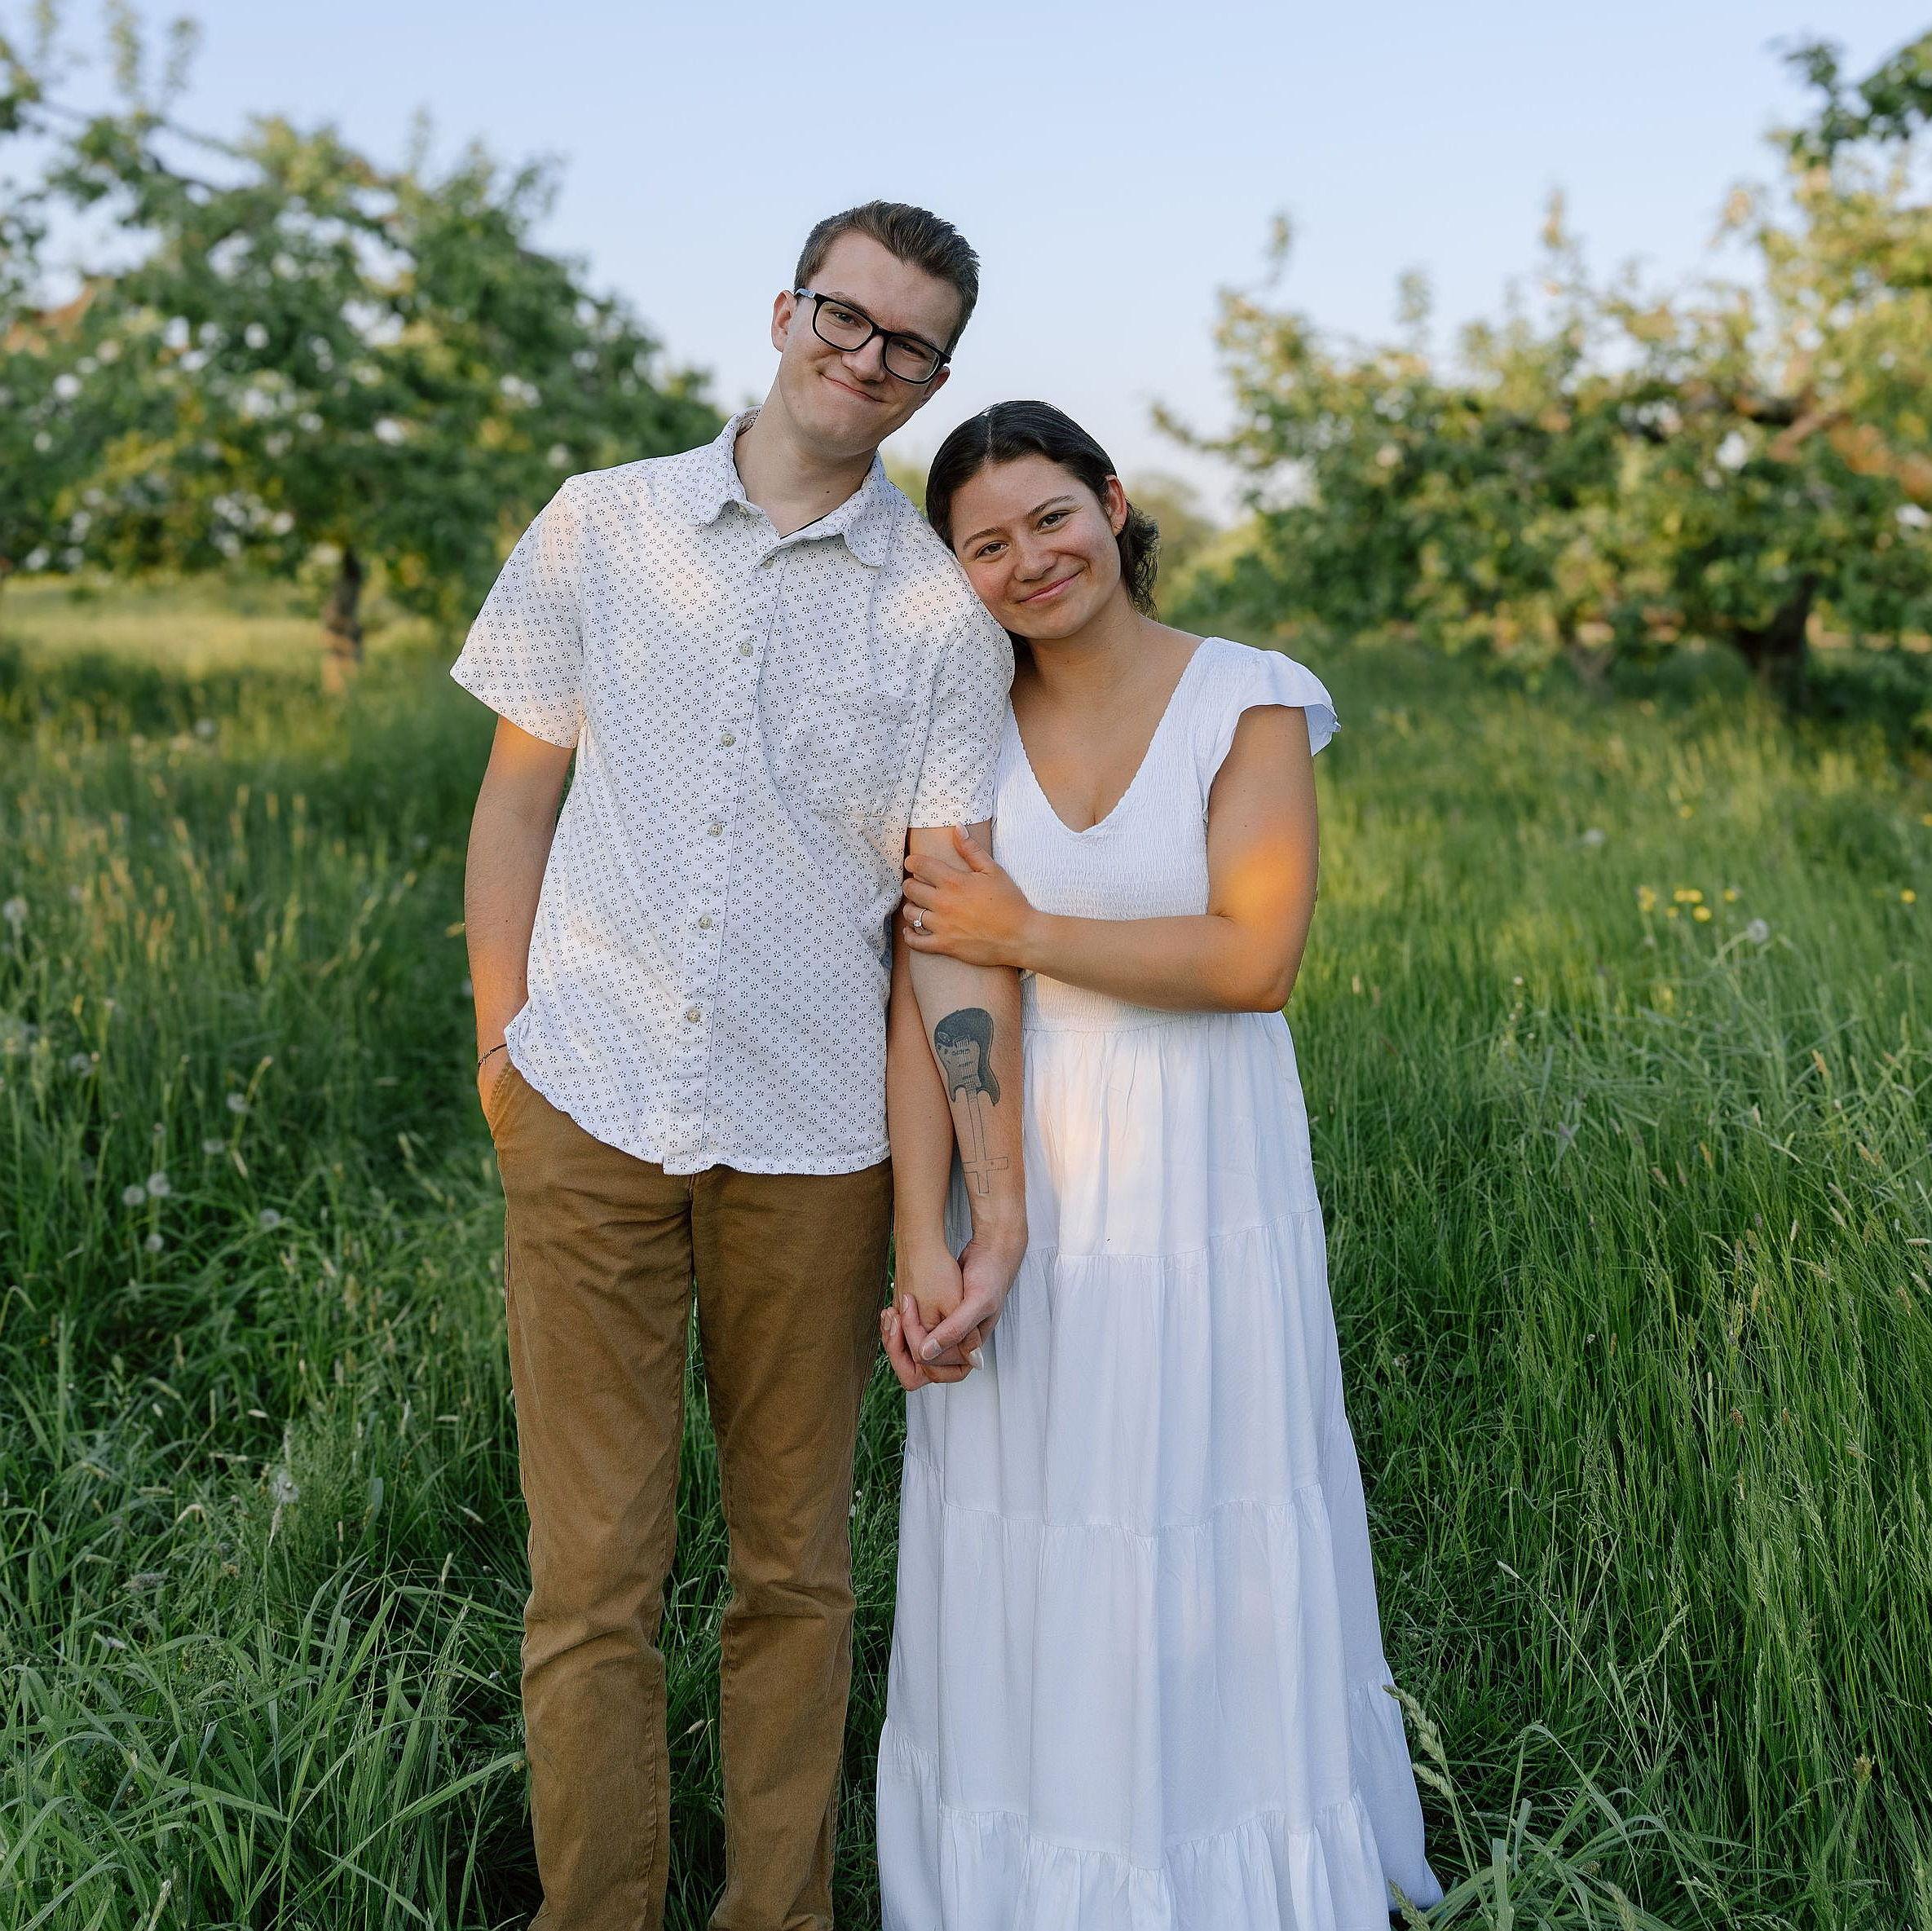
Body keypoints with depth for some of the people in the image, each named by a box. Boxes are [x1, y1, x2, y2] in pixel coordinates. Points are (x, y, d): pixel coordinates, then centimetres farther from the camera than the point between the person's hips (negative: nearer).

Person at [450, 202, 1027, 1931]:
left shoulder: (944, 613, 1)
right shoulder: (600, 527, 5)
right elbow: (518, 793, 11)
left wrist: (998, 1190, -10)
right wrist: (499, 1045, 6)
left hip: (814, 1137, 0)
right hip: (591, 1112, 1)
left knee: (797, 1570, 11)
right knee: (592, 1572, 3)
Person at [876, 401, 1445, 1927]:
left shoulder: (1252, 702, -6)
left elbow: (1258, 956, -16)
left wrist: (1026, 935, -12)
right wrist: (923, 1251, -6)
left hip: (1202, 1187, -2)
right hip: (1014, 1187, 3)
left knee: (1217, 1566, 9)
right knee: (1024, 1560, 12)